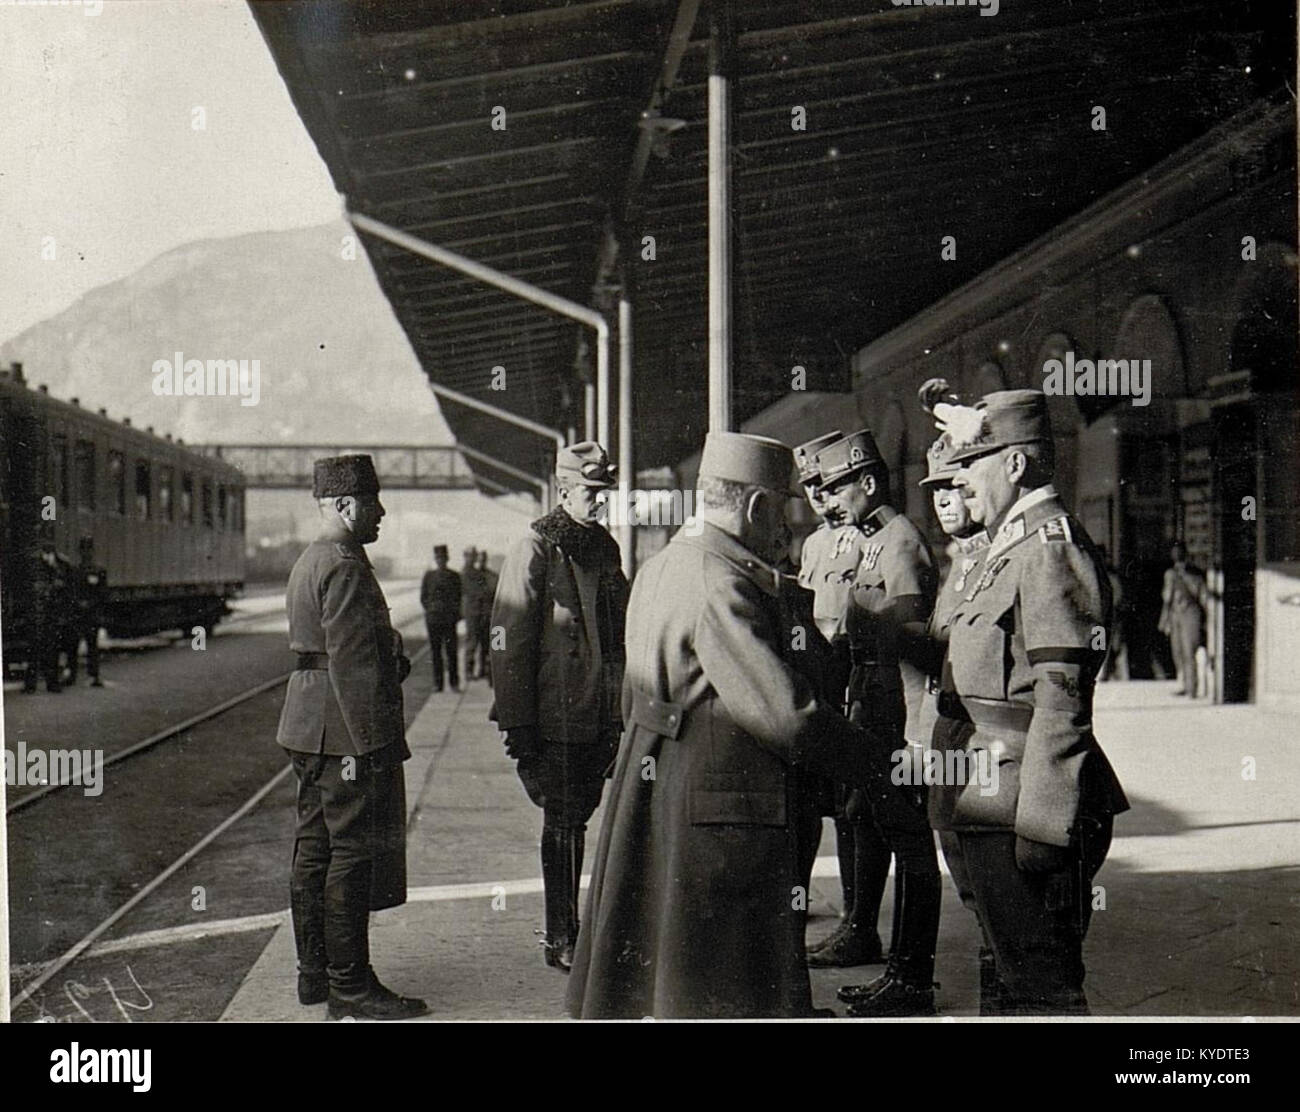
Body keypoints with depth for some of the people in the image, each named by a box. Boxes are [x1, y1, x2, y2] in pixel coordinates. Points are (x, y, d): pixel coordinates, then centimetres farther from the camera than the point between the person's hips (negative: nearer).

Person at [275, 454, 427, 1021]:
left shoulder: (309, 561, 17)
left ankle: (315, 972, 23)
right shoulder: (345, 566, -16)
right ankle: (349, 986, 0)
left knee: (315, 848, 14)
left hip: (310, 731, 11)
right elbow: (352, 661, -22)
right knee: (354, 853, -5)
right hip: (344, 729, -11)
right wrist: (366, 745, -22)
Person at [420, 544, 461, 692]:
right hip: (432, 618, 1)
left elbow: (459, 597, 9)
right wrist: (431, 608, -2)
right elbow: (423, 597, 11)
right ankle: (437, 684, 7)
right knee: (435, 652, 2)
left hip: (449, 619, -1)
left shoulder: (454, 576, 8)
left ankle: (454, 682, 3)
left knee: (451, 651, -4)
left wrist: (456, 613, -2)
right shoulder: (428, 575, 10)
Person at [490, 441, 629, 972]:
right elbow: (509, 644, -12)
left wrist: (619, 716, 18)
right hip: (554, 721, -6)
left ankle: (566, 927, 27)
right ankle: (562, 939, 8)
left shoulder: (605, 547, 11)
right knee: (563, 826, -1)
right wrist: (518, 725, -14)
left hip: (599, 718, 7)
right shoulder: (534, 551, -10)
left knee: (574, 821, 15)